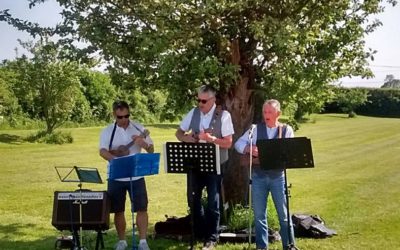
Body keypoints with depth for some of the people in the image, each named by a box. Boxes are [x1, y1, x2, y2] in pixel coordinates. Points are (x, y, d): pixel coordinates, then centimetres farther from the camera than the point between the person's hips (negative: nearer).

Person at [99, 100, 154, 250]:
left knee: (141, 208, -3)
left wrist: (143, 144, -18)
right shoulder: (108, 131, -2)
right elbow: (102, 151, -15)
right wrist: (116, 160, -33)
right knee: (118, 210, 7)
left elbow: (151, 150, 4)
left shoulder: (138, 128, 1)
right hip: (116, 177, 0)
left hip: (136, 175, 0)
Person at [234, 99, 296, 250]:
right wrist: (249, 149, -18)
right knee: (259, 214, 8)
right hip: (258, 176, 1)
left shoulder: (287, 130, 2)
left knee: (284, 214, 5)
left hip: (278, 176, -1)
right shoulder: (255, 129, 5)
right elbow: (239, 143, 1)